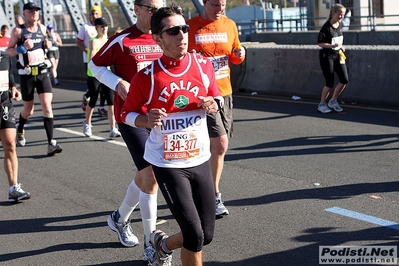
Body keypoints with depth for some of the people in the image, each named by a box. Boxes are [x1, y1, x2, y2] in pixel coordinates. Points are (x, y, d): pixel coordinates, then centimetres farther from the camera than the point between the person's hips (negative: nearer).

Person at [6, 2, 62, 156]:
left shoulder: (42, 28, 6)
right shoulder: (18, 31, -7)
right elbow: (9, 51, -7)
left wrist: (47, 45, 3)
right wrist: (23, 48, -24)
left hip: (43, 73, 3)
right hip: (27, 75, -3)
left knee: (47, 106, -12)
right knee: (28, 110, 11)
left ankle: (51, 143, -14)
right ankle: (20, 130, 44)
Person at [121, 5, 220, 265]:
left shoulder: (203, 65, -5)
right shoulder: (147, 77, -14)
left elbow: (216, 98, 11)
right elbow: (127, 114, -1)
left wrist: (212, 105, -12)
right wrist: (147, 120, -22)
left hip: (200, 160, 5)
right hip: (167, 164, -4)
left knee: (207, 235, 12)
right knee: (195, 236, -11)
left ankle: (162, 244, 41)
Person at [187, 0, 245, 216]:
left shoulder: (230, 25, 8)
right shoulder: (190, 27, -8)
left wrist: (239, 55, -4)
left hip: (224, 93, 6)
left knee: (214, 146, 11)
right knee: (220, 144, -13)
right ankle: (214, 196, 2)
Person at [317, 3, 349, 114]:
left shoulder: (340, 24, 5)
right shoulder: (326, 27, -17)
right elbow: (320, 43, -15)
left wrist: (340, 47, 8)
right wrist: (333, 45, -27)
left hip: (338, 55, 7)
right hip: (326, 56, -7)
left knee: (344, 80, -3)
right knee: (330, 83, -3)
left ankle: (333, 101, 15)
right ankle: (322, 104, 16)